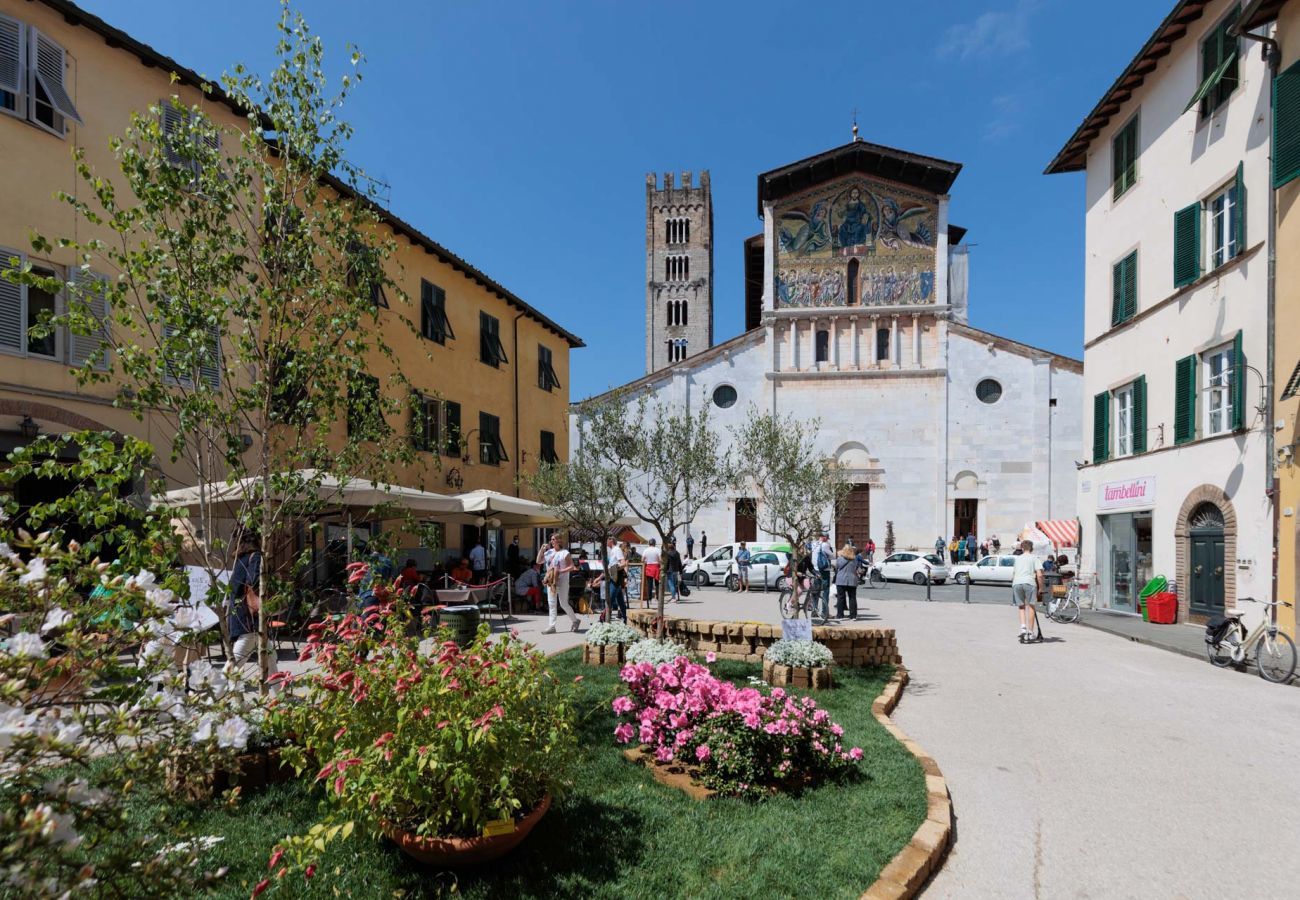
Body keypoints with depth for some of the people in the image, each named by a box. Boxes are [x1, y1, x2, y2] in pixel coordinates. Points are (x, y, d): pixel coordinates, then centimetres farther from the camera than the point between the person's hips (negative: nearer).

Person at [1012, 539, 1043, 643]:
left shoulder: (1017, 558, 25)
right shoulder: (1034, 558, 13)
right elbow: (1039, 574, 1)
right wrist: (1040, 588, 9)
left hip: (1016, 583, 3)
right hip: (1029, 583, -3)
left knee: (1021, 607, 14)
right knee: (1030, 607, 7)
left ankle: (1023, 628, -5)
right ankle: (1030, 632, 6)